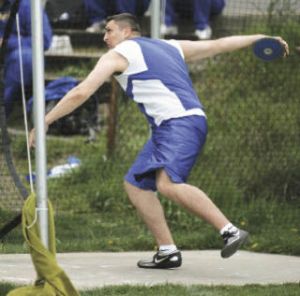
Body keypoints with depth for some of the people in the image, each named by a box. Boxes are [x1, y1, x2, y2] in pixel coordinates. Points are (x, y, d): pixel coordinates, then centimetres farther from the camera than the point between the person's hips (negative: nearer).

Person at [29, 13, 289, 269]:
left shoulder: (117, 55, 4)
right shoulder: (171, 46, 26)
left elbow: (80, 93, -1)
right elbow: (219, 45, 30)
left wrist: (44, 122, 3)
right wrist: (260, 38, 40)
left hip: (180, 123, -10)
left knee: (168, 184, -29)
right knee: (136, 184, 10)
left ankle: (230, 232, -36)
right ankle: (167, 252, 4)